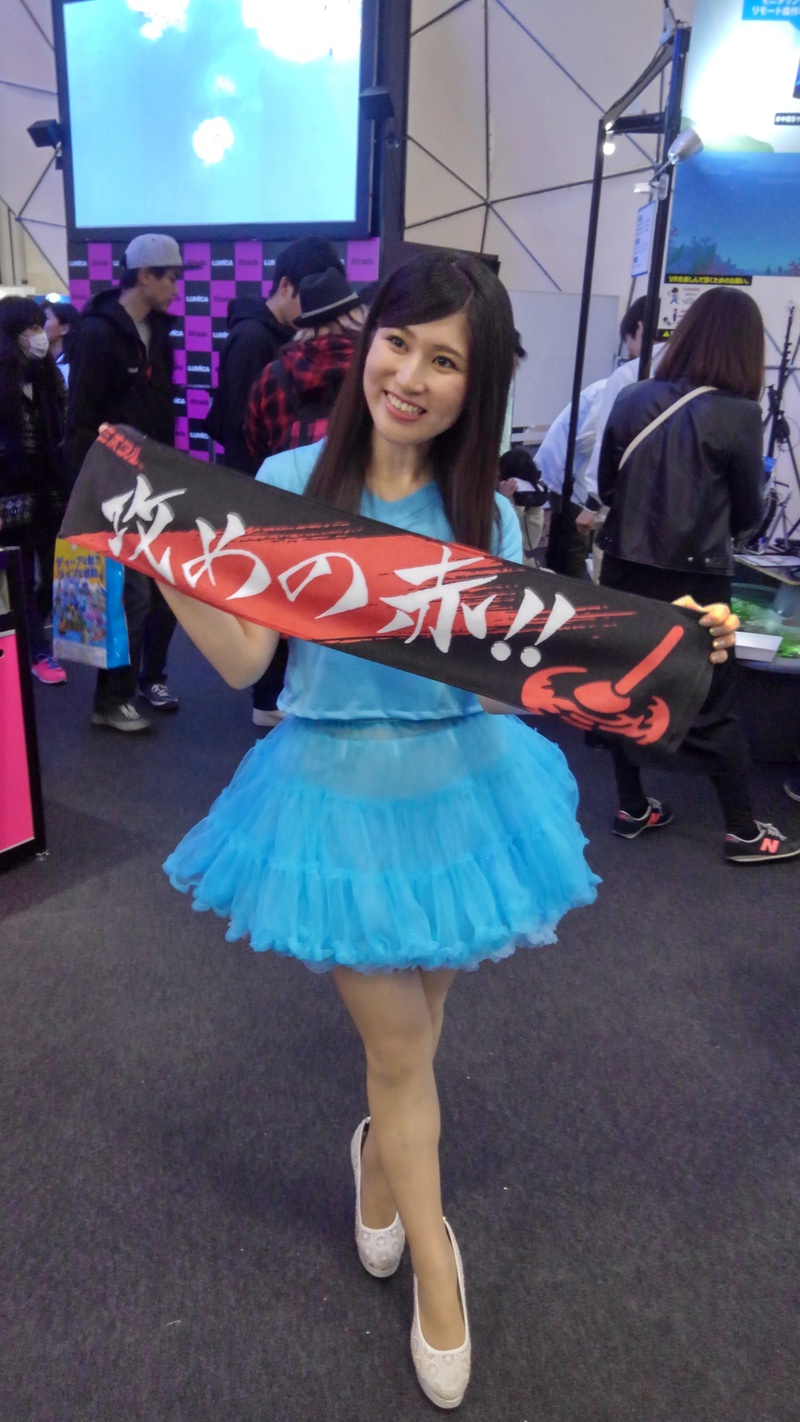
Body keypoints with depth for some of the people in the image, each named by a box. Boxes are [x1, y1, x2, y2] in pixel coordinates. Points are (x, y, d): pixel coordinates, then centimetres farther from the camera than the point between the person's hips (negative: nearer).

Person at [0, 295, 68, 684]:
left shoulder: (46, 376, 10)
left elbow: (59, 438, 9)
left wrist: (67, 487, 4)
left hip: (49, 492, 5)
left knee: (54, 576, 8)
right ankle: (38, 653, 14)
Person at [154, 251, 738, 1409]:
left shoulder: (487, 513, -2)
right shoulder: (292, 480, -8)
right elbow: (245, 660, -8)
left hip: (460, 788, 3)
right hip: (338, 792, -2)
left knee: (414, 1028, 19)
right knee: (400, 1047, 9)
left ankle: (380, 1149, 55)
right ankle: (434, 1262, 37)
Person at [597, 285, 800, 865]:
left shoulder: (633, 399, 0)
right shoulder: (738, 414, -11)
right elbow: (749, 513, 1)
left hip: (626, 570, 4)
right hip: (694, 581, -4)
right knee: (715, 708, 7)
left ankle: (632, 808, 27)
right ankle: (744, 832, 20)